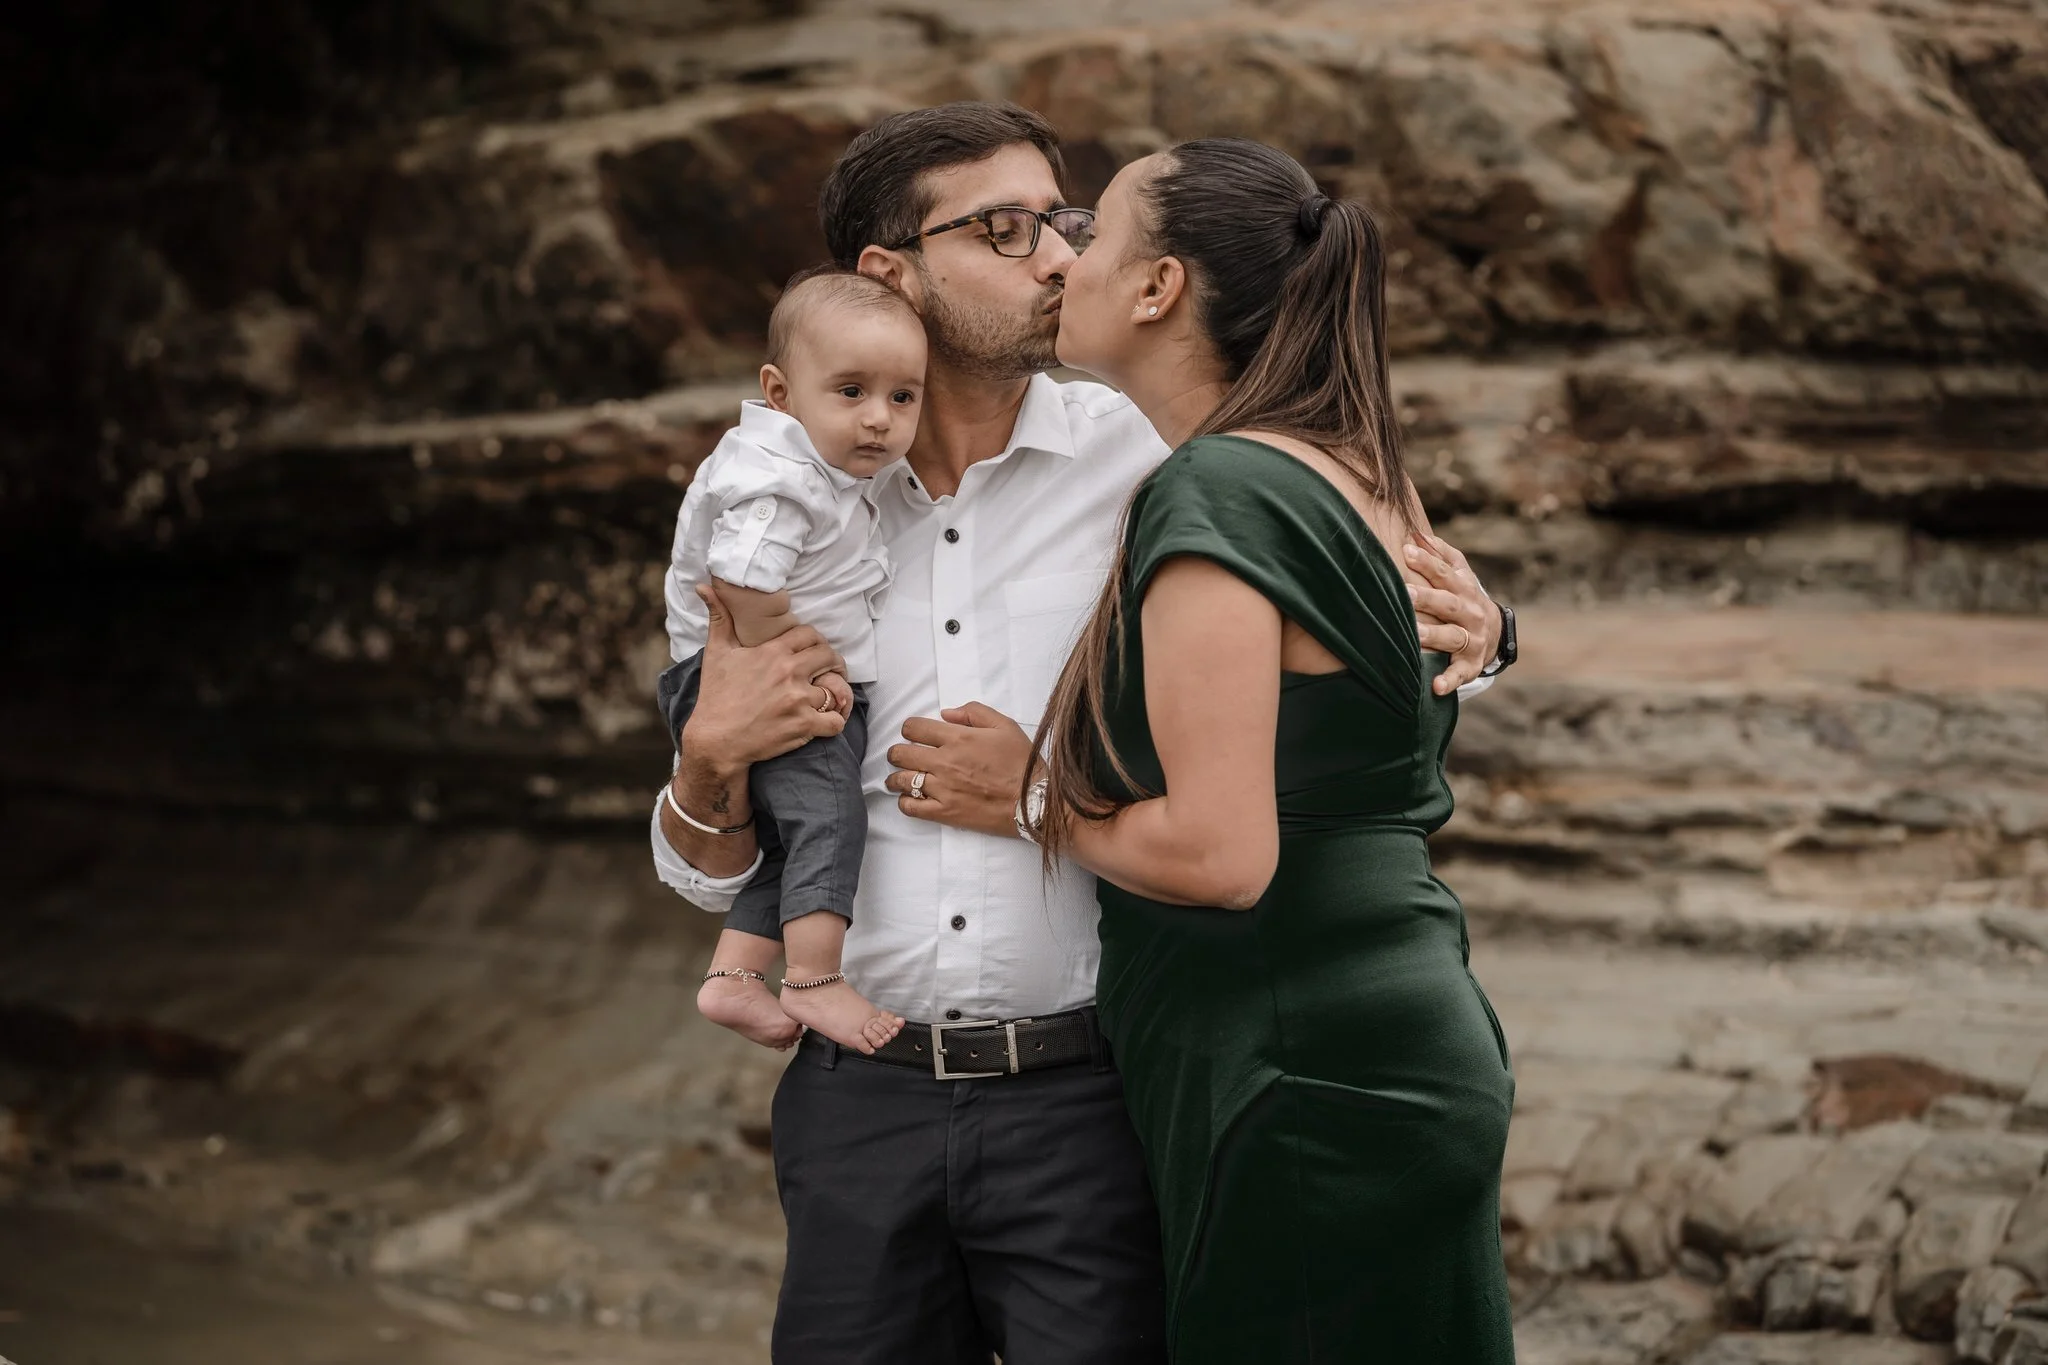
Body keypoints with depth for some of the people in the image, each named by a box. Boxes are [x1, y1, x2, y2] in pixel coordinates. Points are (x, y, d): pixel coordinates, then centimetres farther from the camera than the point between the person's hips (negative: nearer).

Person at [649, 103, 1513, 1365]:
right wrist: (710, 761, -8)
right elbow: (710, 872, 13)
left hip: (1089, 1102, -2)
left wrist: (1466, 622, -13)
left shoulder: (1151, 459, 0)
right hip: (861, 1105, 2)